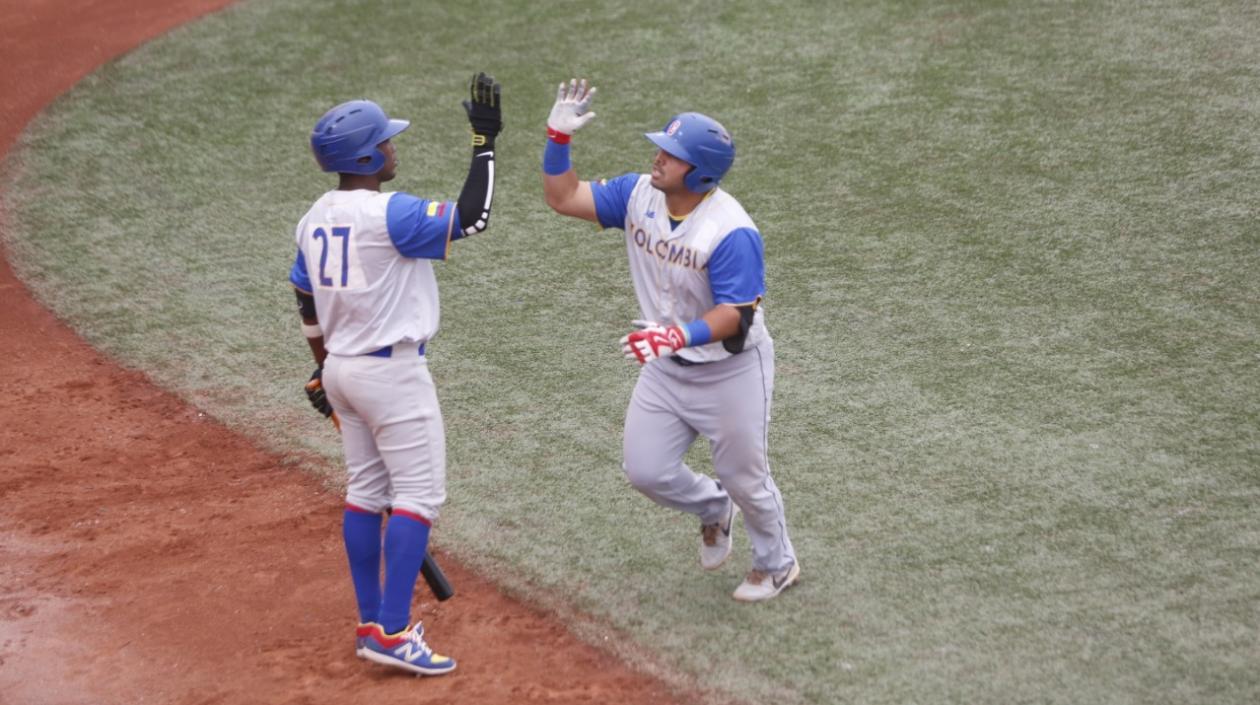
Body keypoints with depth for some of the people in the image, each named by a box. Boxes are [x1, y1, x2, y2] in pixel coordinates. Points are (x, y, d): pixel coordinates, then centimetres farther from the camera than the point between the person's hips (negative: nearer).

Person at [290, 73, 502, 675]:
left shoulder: (314, 219, 6)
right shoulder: (389, 214, -20)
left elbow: (308, 305, 14)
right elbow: (471, 217, -23)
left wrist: (325, 370, 26)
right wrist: (484, 142, -16)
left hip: (341, 370, 9)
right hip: (392, 371, -9)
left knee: (366, 491, 15)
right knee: (418, 494, -4)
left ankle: (371, 624, 20)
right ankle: (392, 634, -9)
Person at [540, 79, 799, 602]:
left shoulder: (732, 232, -29)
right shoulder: (639, 195, -8)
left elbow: (735, 315, -31)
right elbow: (563, 197, -6)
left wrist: (681, 335, -47)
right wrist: (559, 136, -19)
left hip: (730, 372, -6)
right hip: (666, 368, 6)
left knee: (745, 479, 11)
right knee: (644, 470, 6)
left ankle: (777, 564, 39)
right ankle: (712, 508, 39)